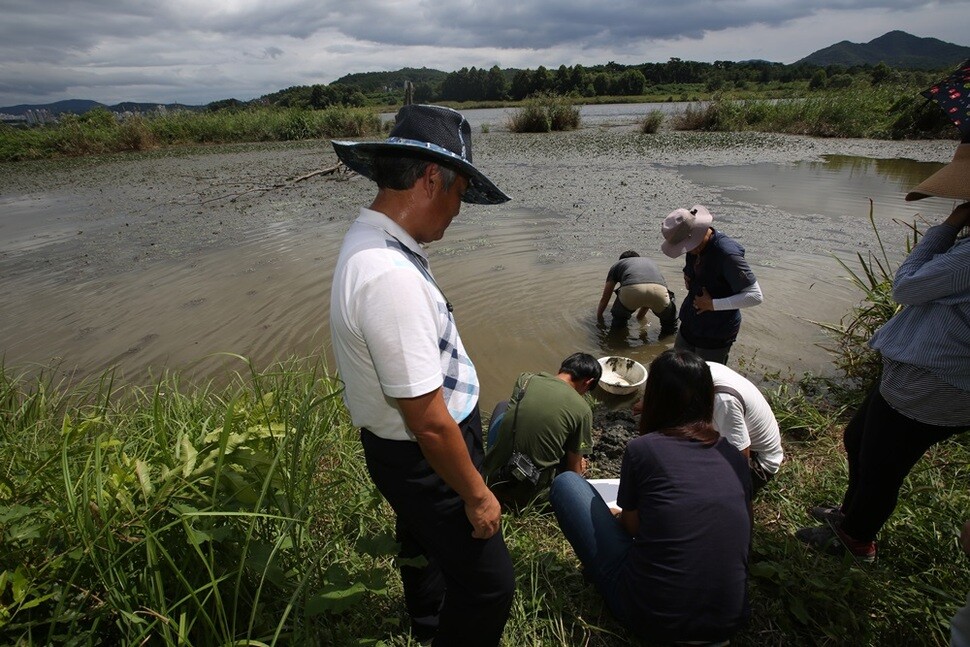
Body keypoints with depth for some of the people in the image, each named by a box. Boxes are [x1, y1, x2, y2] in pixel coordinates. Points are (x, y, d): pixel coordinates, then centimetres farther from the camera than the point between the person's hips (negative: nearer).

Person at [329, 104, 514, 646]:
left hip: (409, 448, 11)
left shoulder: (370, 240, -2)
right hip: (425, 459, -10)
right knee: (487, 584, 8)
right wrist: (476, 494, -15)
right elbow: (428, 421, -30)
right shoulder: (391, 277, -35)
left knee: (424, 544, 33)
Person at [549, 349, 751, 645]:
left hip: (652, 619, -5)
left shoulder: (643, 448, -13)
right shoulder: (734, 455, 0)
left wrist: (618, 515, 23)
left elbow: (632, 525, -1)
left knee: (566, 483, 6)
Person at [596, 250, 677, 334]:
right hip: (658, 291, 2)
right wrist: (640, 316, 68)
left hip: (631, 290, -2)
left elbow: (604, 298, 39)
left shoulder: (617, 265, 36)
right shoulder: (651, 262, 45)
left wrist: (599, 317, 55)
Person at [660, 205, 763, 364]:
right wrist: (687, 276, -1)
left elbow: (755, 296, -26)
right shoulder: (696, 247, -3)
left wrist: (713, 304, -24)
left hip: (716, 335, -8)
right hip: (690, 326, 8)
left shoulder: (727, 254, -27)